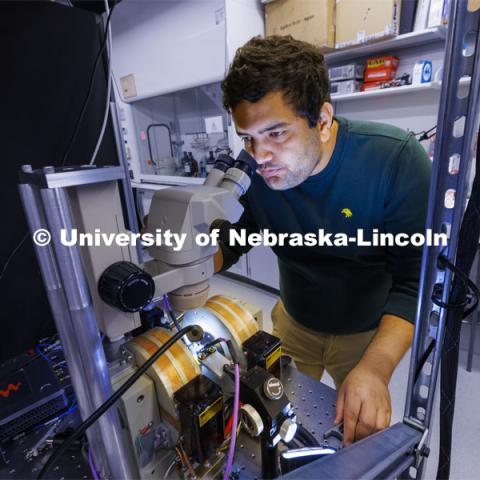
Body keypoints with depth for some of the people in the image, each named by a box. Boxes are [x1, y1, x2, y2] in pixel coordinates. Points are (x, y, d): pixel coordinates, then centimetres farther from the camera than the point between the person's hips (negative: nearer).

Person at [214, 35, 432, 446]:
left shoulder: (397, 161, -27)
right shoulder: (255, 171, -17)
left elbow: (417, 280, -25)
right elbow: (229, 242, -8)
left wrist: (376, 367, -38)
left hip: (368, 333, -2)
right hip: (293, 322, 4)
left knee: (364, 436, 20)